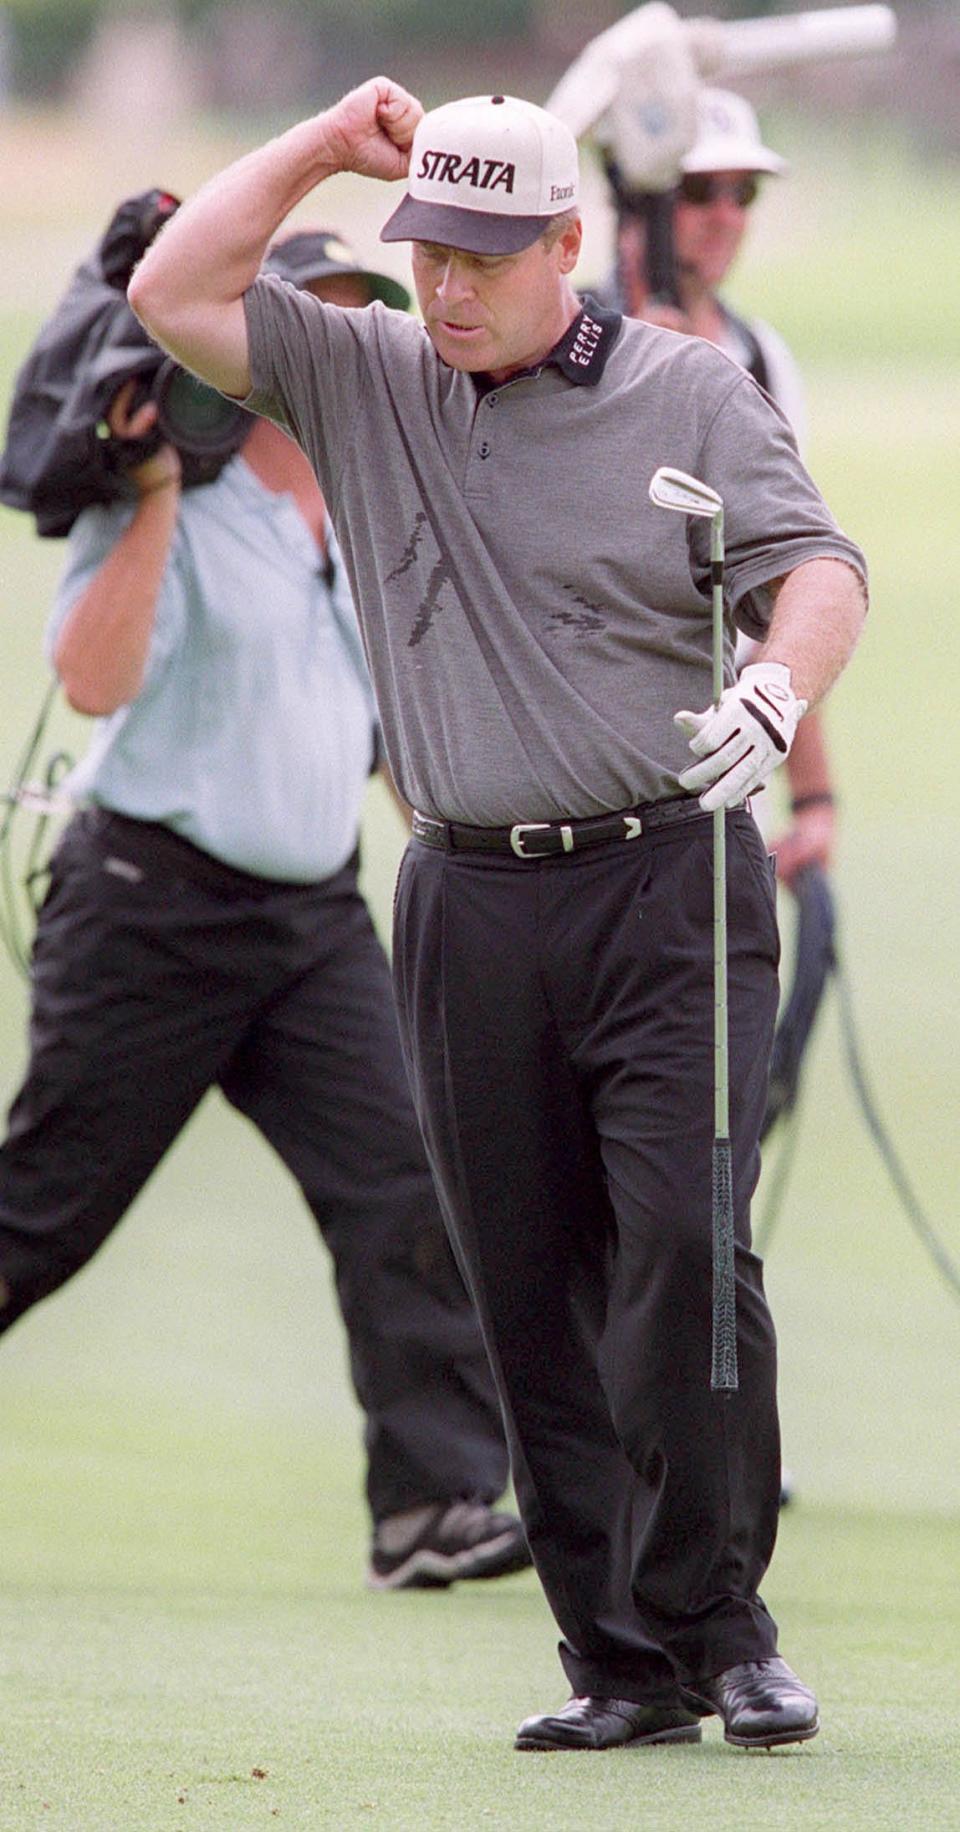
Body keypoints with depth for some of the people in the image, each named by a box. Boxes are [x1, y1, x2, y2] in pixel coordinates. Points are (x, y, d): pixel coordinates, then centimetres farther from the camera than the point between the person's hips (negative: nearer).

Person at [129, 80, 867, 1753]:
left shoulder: (690, 395, 3)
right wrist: (321, 148, 5)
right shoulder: (363, 383, 12)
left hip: (666, 882, -3)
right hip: (470, 908, 4)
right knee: (533, 1301, 1)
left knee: (685, 1253, -15)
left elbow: (815, 565, -7)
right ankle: (627, 1669, 5)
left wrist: (771, 697, -27)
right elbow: (172, 295, 9)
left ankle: (718, 1619, -6)